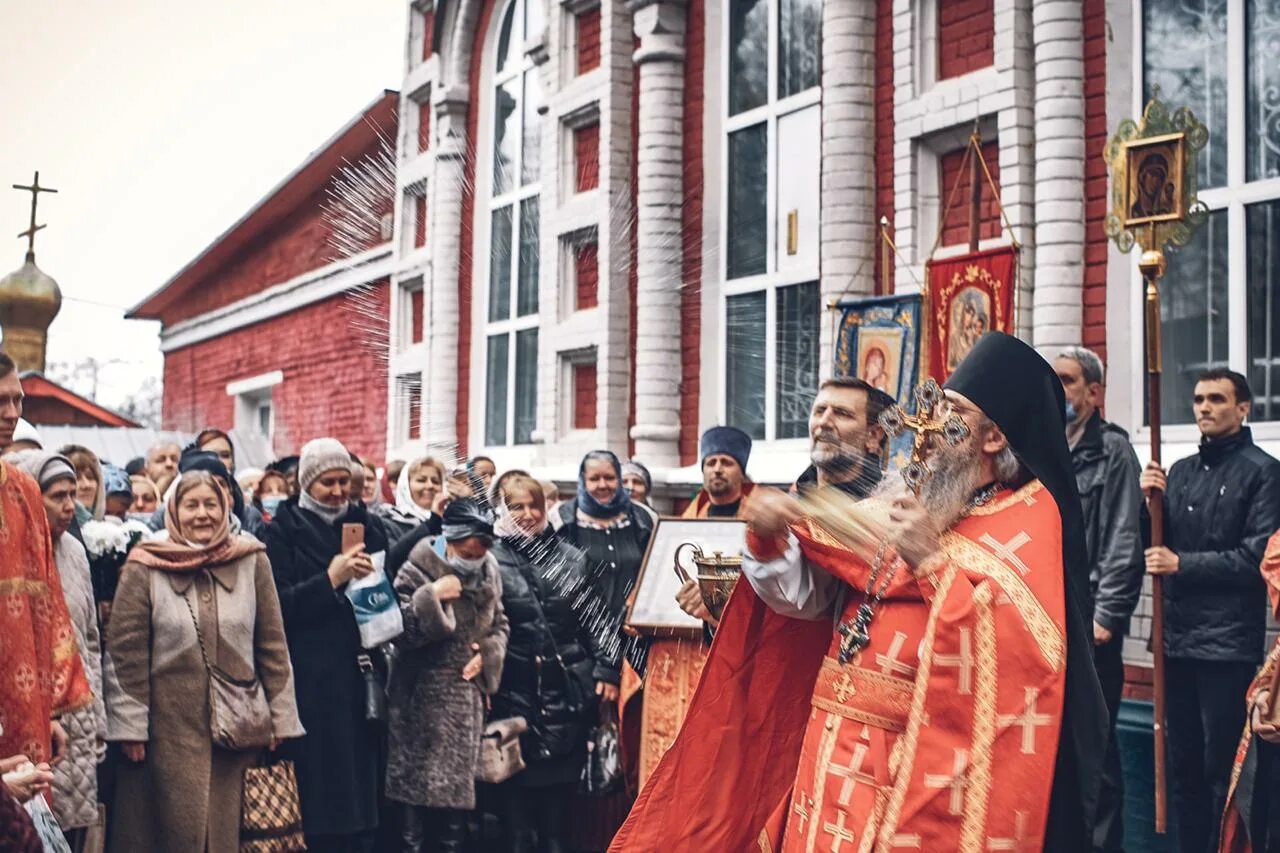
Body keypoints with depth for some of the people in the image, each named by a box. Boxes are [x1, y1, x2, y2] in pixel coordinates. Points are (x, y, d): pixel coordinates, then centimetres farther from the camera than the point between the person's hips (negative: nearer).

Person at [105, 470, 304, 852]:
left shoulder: (252, 561, 2)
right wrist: (130, 726, -7)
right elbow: (125, 651, -4)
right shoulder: (145, 567, -3)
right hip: (170, 725, -2)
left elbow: (272, 644, 4)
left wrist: (280, 716, 2)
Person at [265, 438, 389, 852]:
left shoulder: (364, 525, 14)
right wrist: (330, 579, -18)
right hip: (311, 678, -4)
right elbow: (276, 605, -8)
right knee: (319, 791, -6)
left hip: (361, 672, 4)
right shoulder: (283, 530, 1)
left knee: (362, 782, 3)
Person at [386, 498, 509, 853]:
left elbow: (499, 625, 17)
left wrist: (487, 654, -1)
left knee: (457, 786, 11)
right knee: (418, 784, -4)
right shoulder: (416, 572, -11)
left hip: (466, 698, 5)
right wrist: (432, 596, -25)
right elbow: (400, 631, -18)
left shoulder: (489, 575, 5)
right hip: (422, 697, -5)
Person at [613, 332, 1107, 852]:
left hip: (915, 759, -6)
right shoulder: (906, 498, 13)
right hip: (837, 746, 6)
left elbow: (1027, 645, -19)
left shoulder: (1028, 514, -5)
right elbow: (805, 592, 13)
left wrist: (933, 563, -23)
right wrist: (768, 539, -6)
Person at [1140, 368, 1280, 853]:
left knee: (1223, 767, -1)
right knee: (1184, 765, 14)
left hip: (1229, 644, -6)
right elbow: (1157, 546, 15)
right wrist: (1150, 501, -1)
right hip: (1178, 638, 6)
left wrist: (1183, 564, -13)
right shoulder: (1181, 471, 14)